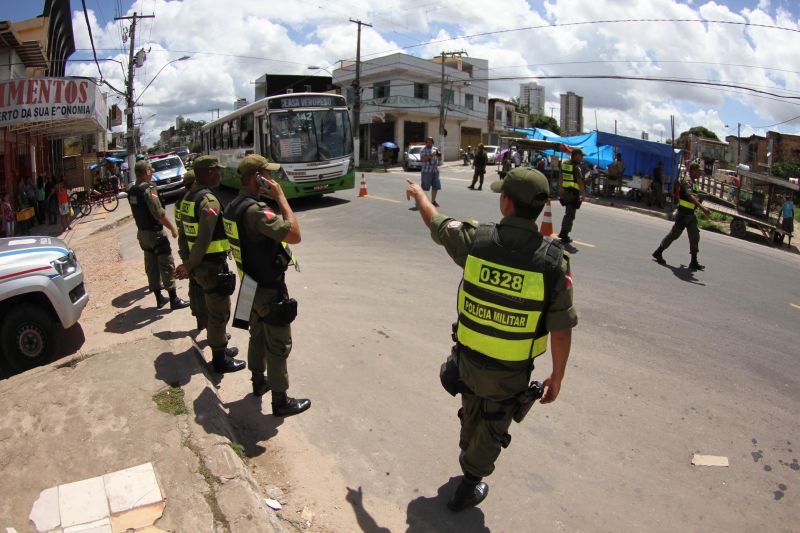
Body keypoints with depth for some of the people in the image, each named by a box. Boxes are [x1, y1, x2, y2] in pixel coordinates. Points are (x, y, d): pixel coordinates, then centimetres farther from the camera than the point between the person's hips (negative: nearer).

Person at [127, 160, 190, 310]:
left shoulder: (132, 191, 8)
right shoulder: (148, 189, -19)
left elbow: (138, 212, 14)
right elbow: (159, 213, -23)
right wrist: (172, 228, -15)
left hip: (142, 233, 9)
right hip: (155, 233, -9)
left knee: (151, 266, 13)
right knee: (167, 266, -2)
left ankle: (159, 298, 21)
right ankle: (174, 300, 2)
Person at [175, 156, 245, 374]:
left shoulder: (188, 197, 9)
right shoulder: (209, 200, -21)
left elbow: (183, 233, 15)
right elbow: (203, 241, -25)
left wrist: (187, 263, 19)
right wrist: (189, 267, -14)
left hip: (199, 264, 10)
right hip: (213, 265, -10)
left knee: (212, 308, 22)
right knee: (219, 312, 2)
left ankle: (220, 347, 37)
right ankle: (220, 360, 13)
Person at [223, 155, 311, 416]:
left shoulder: (233, 207, 4)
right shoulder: (256, 210, -27)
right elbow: (295, 235, -32)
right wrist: (280, 197, -25)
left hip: (252, 285, 9)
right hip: (270, 289, -9)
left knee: (257, 336, 23)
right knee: (278, 345, 2)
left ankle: (258, 382, 41)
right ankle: (280, 401, 14)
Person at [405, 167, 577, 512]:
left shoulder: (475, 239, -18)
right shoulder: (553, 259, -21)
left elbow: (435, 222, 3)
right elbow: (561, 330, -17)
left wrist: (418, 194, 25)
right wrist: (557, 377, -1)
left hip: (469, 356, 2)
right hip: (511, 371, -2)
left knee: (471, 412, 31)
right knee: (493, 427, 22)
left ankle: (471, 456, 58)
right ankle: (469, 485, 39)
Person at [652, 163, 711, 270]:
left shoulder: (694, 183, 15)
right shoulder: (687, 182, -16)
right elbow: (690, 196, -35)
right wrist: (702, 207, -46)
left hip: (690, 215, 9)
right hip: (683, 214, -9)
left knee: (695, 237, 2)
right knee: (674, 234, 0)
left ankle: (694, 262, 3)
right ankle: (658, 253, 16)